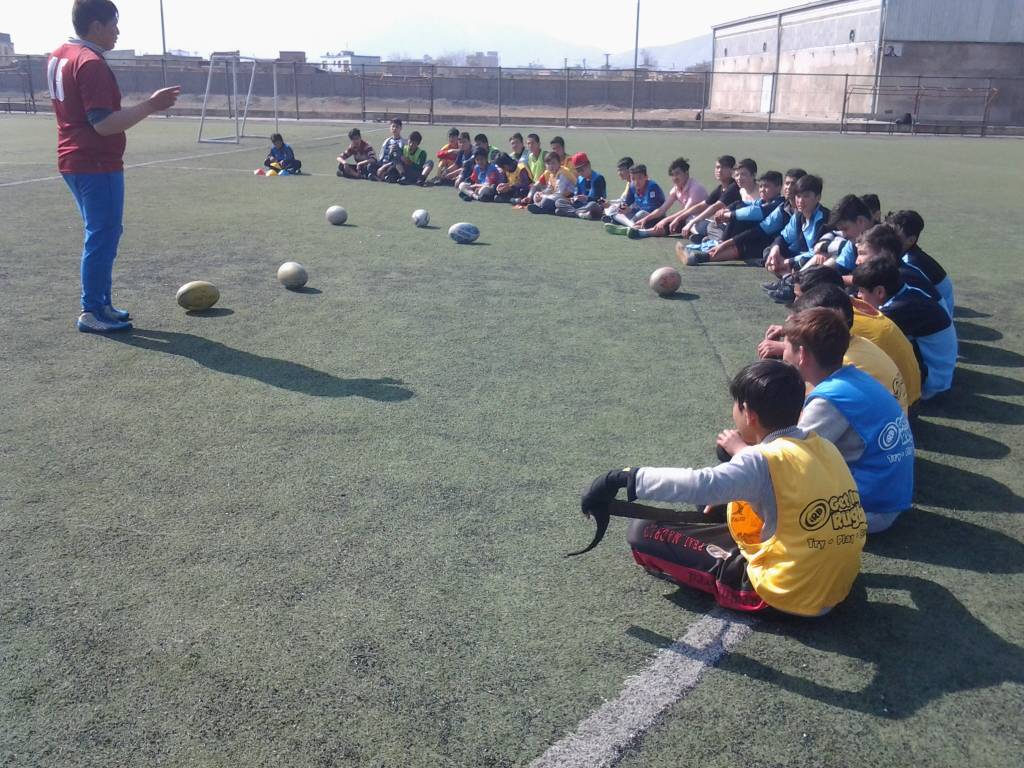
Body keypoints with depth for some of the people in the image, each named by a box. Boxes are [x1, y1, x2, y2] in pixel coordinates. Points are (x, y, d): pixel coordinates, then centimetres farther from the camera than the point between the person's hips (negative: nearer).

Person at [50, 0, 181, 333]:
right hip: (98, 165, -10)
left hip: (73, 161, 10)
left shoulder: (58, 56, 13)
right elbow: (103, 123, -23)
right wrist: (149, 106, -23)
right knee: (102, 236, -3)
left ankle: (101, 304, 23)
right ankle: (92, 312, 2)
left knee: (102, 234, 17)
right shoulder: (91, 63, -17)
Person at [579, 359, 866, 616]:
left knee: (645, 532, -6)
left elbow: (699, 484, -33)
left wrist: (625, 478, -29)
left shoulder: (762, 461, -21)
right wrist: (747, 451, 16)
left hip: (786, 595, -7)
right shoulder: (825, 447, 1)